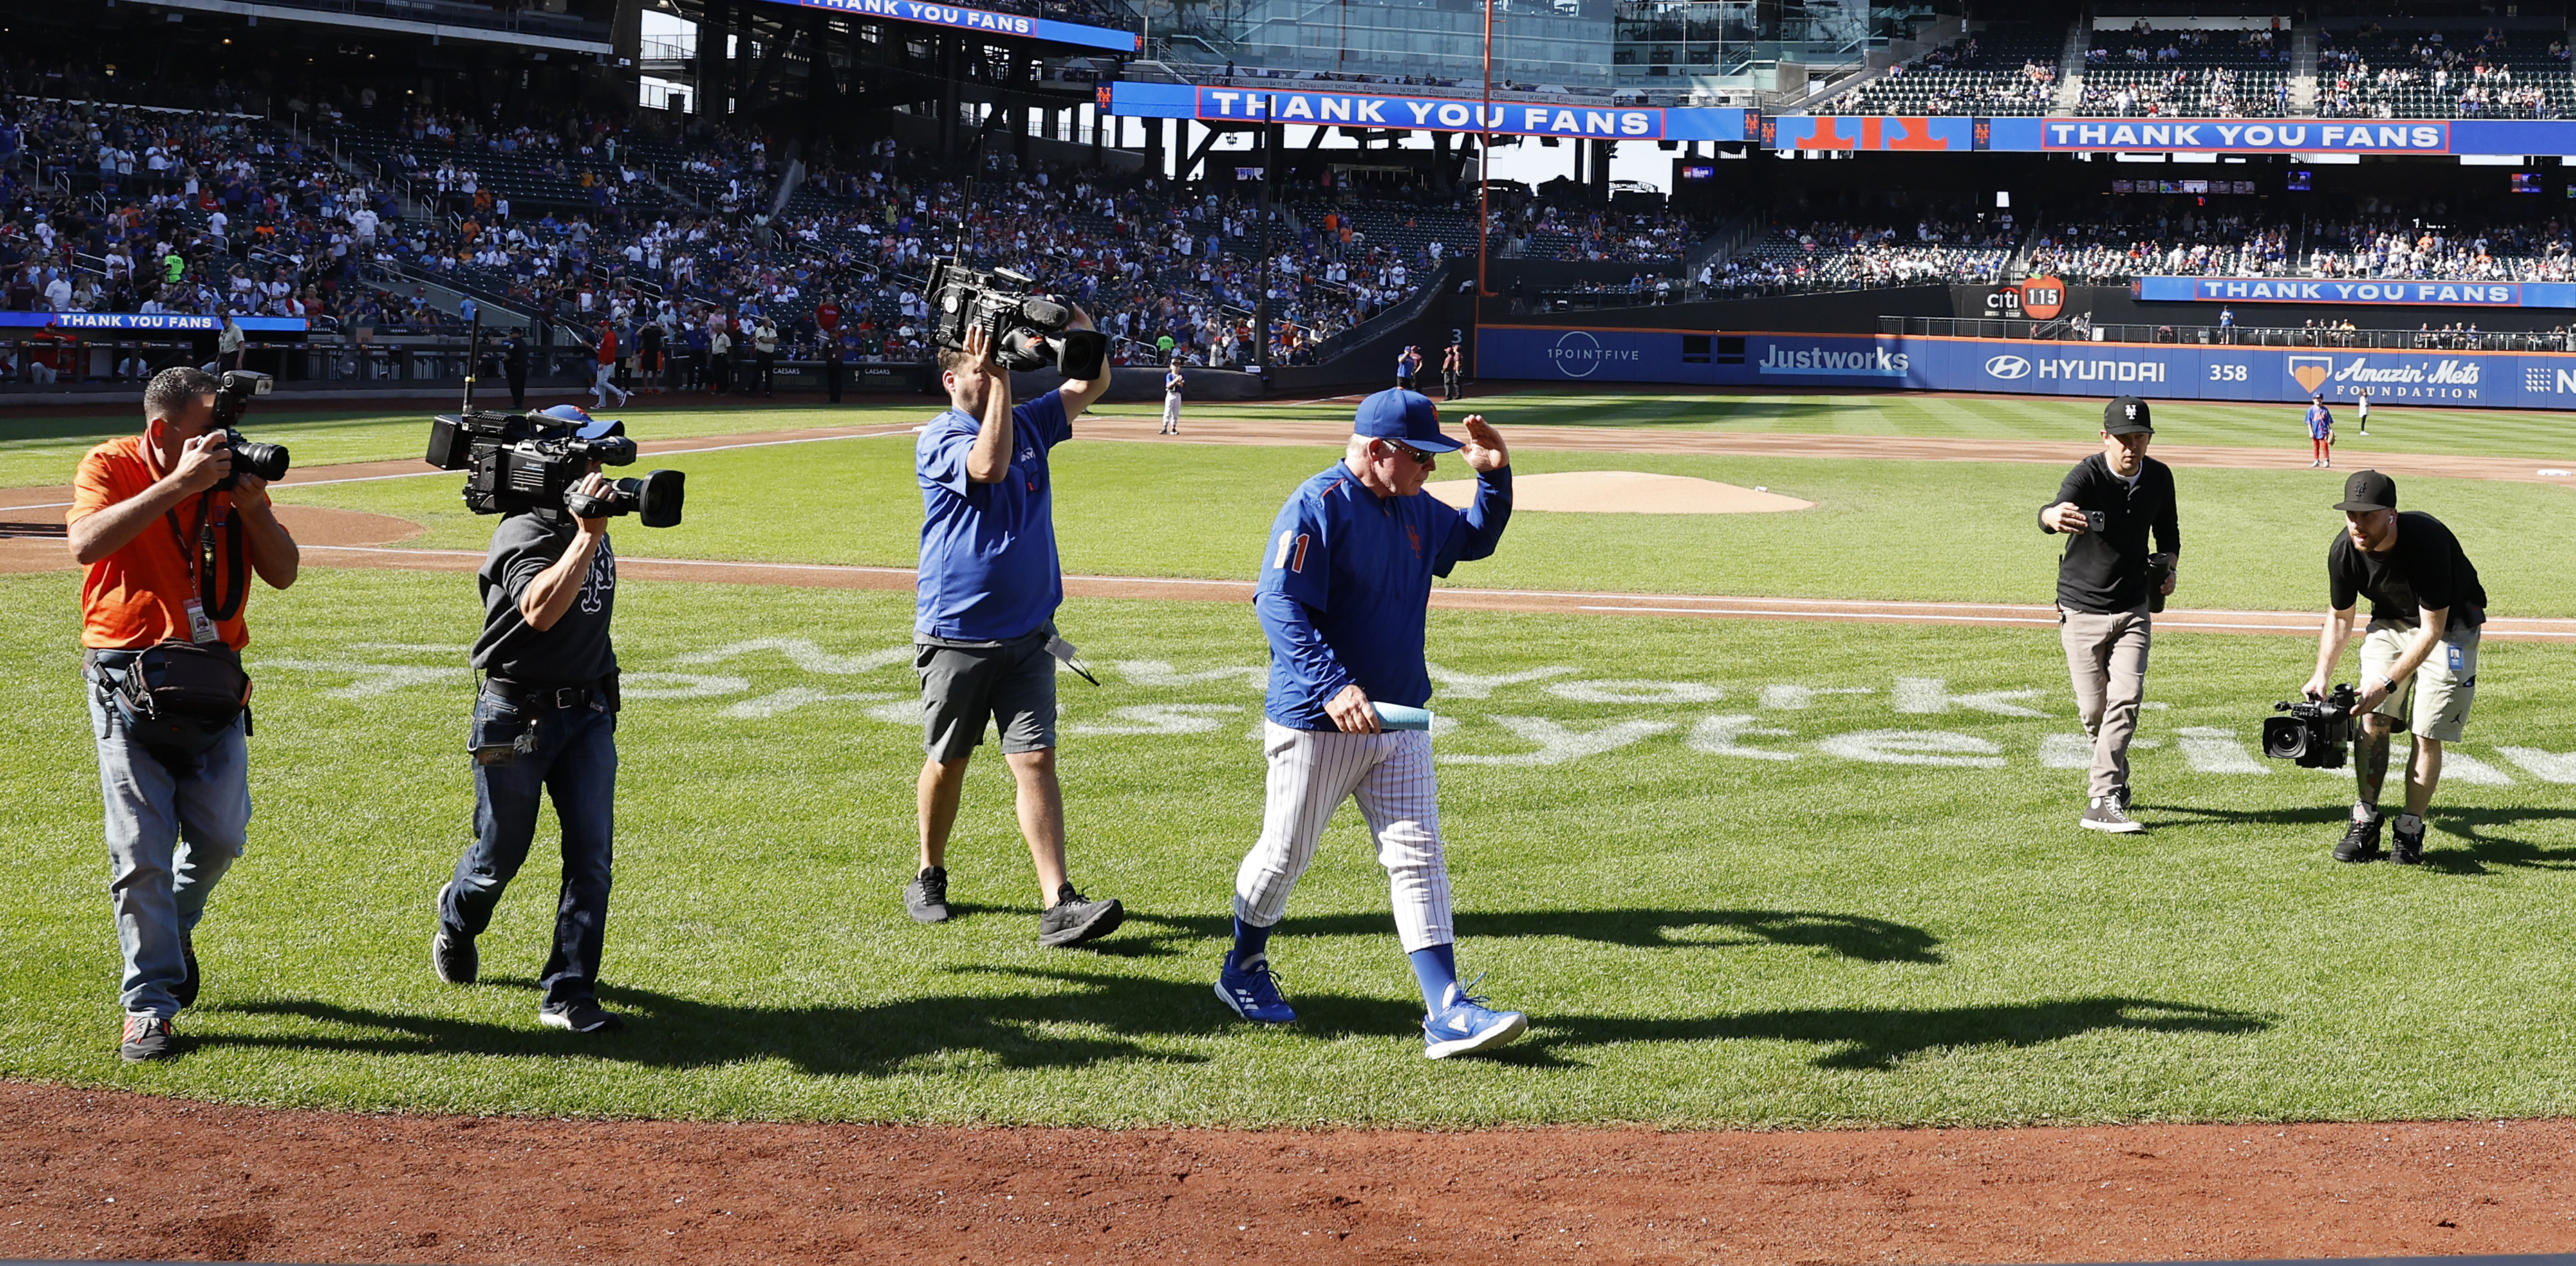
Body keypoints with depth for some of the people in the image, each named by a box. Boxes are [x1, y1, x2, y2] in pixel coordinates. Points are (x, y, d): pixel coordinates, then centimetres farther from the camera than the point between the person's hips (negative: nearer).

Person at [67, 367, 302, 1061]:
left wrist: (251, 506, -14)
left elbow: (283, 573, 2)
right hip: (129, 677, -4)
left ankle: (172, 929, 36)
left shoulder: (234, 472, 5)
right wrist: (178, 485, -27)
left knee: (221, 838, 6)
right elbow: (86, 544, -26)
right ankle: (148, 1003, 5)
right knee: (141, 850, -3)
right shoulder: (111, 466, -6)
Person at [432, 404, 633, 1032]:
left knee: (591, 850, -5)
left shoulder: (589, 522, 10)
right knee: (501, 855, 8)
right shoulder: (523, 532, -16)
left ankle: (568, 994, -1)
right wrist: (589, 535, -34)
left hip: (588, 709, 6)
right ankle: (457, 920, 42)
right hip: (517, 714, -6)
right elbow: (541, 610, -35)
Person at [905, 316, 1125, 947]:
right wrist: (998, 381, -23)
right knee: (947, 760, 10)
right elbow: (990, 466, -28)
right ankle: (929, 878, 31)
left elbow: (1093, 382, 11)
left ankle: (1058, 904, -13)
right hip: (955, 634, -3)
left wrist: (1079, 323, -6)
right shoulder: (939, 439, -9)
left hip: (1028, 633, 4)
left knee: (1036, 759, -6)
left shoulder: (1030, 423, 9)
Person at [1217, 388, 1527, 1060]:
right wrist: (1332, 687, -33)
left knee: (1419, 858, -1)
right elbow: (1279, 603, -24)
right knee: (1284, 854, 8)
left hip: (1398, 721, 7)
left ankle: (1447, 1013, -5)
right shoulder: (1317, 507, -16)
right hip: (1314, 725, -7)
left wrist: (1494, 475, 8)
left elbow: (1475, 539, 28)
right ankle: (1244, 970, 33)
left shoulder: (1417, 510, 10)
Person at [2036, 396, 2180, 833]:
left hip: (2134, 609, 3)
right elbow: (2050, 513, -42)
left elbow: (2167, 530, 16)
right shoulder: (2087, 475, -19)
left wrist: (2168, 566, -5)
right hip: (2081, 610, -3)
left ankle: (2102, 802, -15)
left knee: (2125, 699, -14)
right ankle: (2116, 779, 30)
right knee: (2094, 708, 1)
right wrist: (2055, 516, -67)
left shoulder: (2159, 478, -3)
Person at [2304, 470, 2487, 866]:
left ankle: (2410, 830, 2)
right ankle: (2365, 823, 1)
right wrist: (2321, 675, -11)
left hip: (2449, 628, -4)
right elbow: (2340, 618, 0)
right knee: (2372, 719, -8)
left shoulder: (2427, 541, -34)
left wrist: (2387, 681, -35)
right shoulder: (2344, 550, -18)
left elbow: (2431, 630, -29)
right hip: (2390, 622, 4)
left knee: (2427, 733, -9)